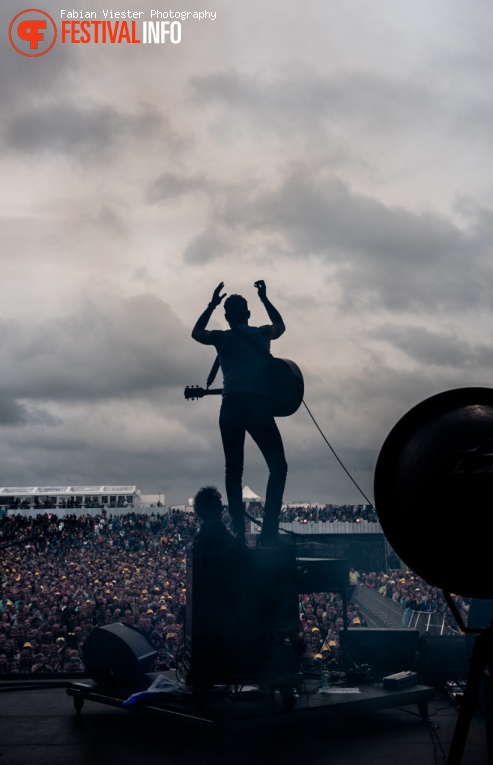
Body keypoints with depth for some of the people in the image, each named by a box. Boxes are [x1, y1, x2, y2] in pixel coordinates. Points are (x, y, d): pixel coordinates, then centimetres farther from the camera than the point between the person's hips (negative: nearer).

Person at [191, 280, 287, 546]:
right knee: (278, 466, 0)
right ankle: (269, 529, -16)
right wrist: (265, 298, 40)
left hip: (233, 407, 2)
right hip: (259, 405, -1)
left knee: (234, 470, 8)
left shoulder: (222, 338, 10)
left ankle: (240, 532, 1)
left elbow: (196, 332, 31)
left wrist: (211, 305, 33)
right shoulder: (263, 334, 12)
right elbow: (280, 325, 35)